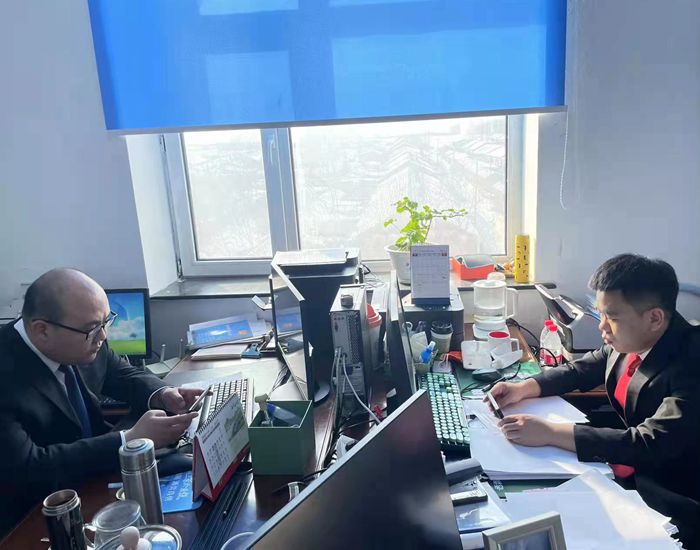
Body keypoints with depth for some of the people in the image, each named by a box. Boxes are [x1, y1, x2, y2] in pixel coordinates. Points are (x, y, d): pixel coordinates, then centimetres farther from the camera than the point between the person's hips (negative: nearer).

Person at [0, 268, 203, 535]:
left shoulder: (84, 340, -10)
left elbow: (121, 374, 6)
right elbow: (25, 470, -29)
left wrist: (161, 395, -15)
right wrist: (130, 440, -30)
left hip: (93, 476, 6)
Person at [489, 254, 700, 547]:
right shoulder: (630, 341, -6)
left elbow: (650, 445, -33)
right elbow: (584, 369, 11)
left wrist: (550, 432, -34)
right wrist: (524, 388, -4)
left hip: (666, 503, -6)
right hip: (623, 471, 7)